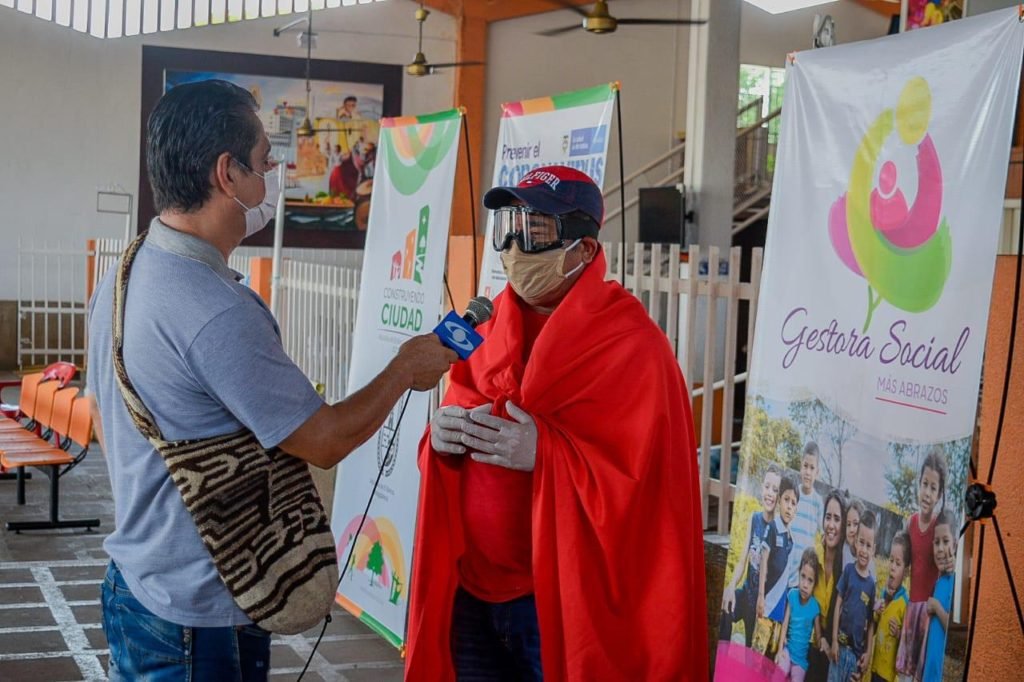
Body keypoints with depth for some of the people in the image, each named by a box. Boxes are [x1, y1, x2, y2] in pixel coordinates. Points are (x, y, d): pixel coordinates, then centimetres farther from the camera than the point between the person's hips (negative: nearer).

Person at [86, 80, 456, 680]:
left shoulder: (122, 279, 4)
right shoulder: (218, 310, -27)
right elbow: (324, 441, -18)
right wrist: (407, 369, -2)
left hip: (135, 580, 9)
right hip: (200, 616, -9)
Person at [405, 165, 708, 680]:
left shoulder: (631, 347, -11)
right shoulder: (490, 331, 9)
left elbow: (648, 485, -16)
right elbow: (456, 429, 15)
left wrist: (545, 454, -25)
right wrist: (443, 436, -8)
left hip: (564, 603, -6)